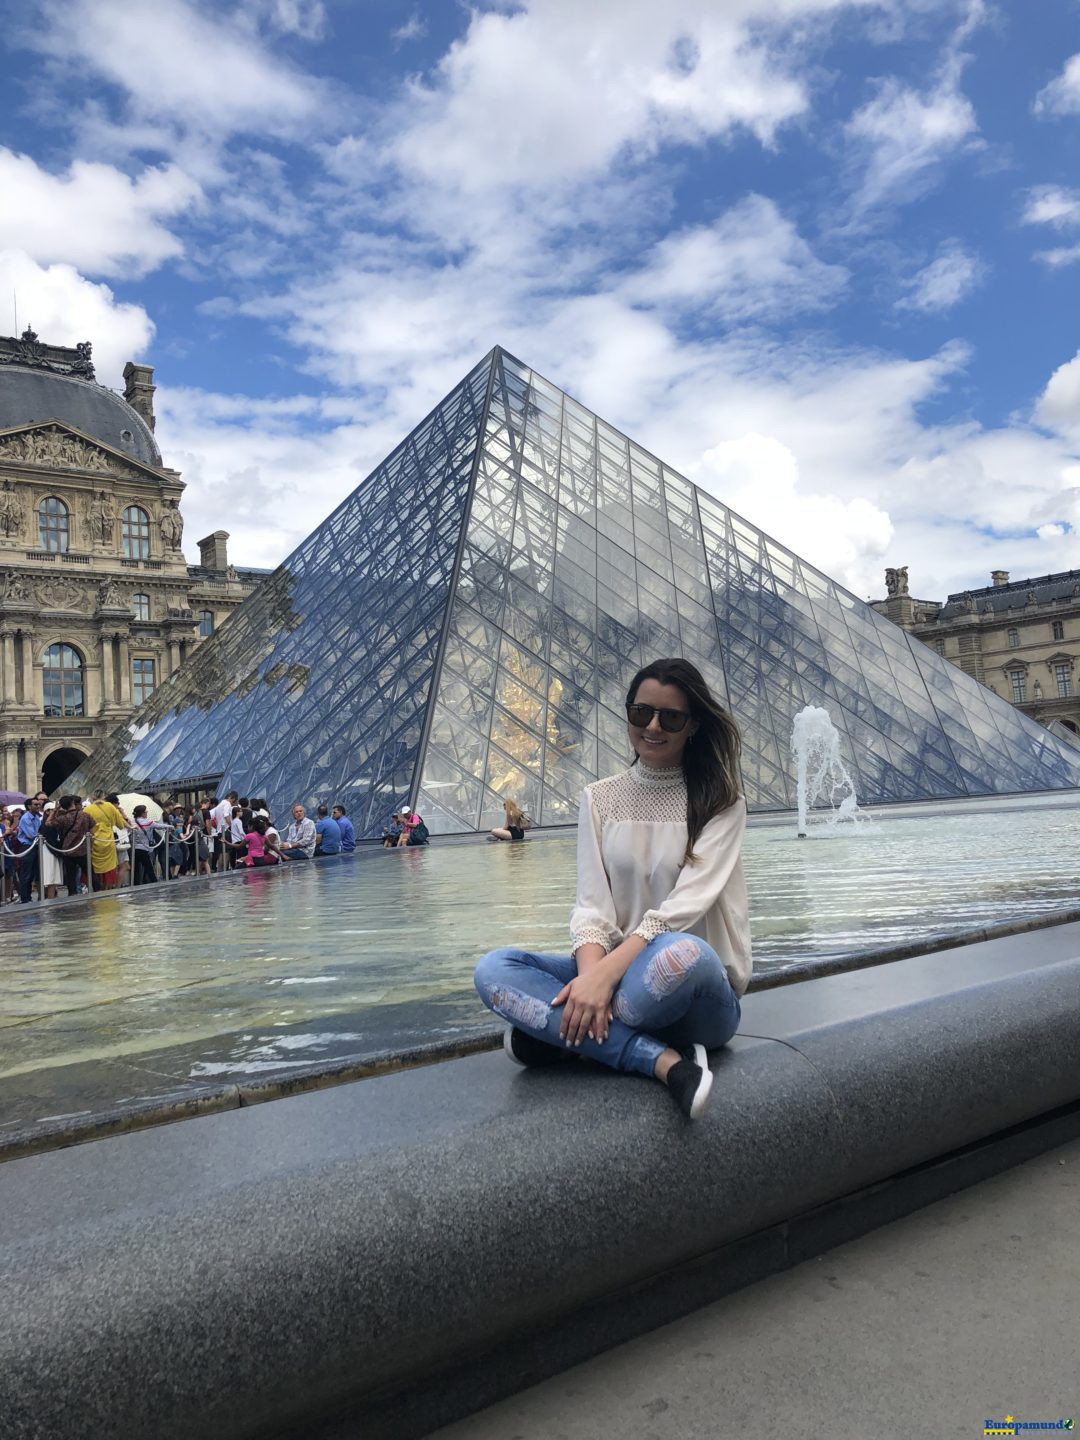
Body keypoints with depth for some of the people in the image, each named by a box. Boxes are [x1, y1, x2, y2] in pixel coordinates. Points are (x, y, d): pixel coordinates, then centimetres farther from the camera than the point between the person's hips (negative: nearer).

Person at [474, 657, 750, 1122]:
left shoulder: (720, 803, -2)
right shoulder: (600, 798, 8)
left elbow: (686, 905, -15)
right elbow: (592, 905, -2)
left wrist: (607, 973, -27)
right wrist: (590, 973, -23)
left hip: (698, 996, -4)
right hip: (611, 970, 4)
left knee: (685, 954, -40)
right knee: (493, 970, -21)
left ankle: (554, 1028, -17)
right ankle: (663, 1060, -28)